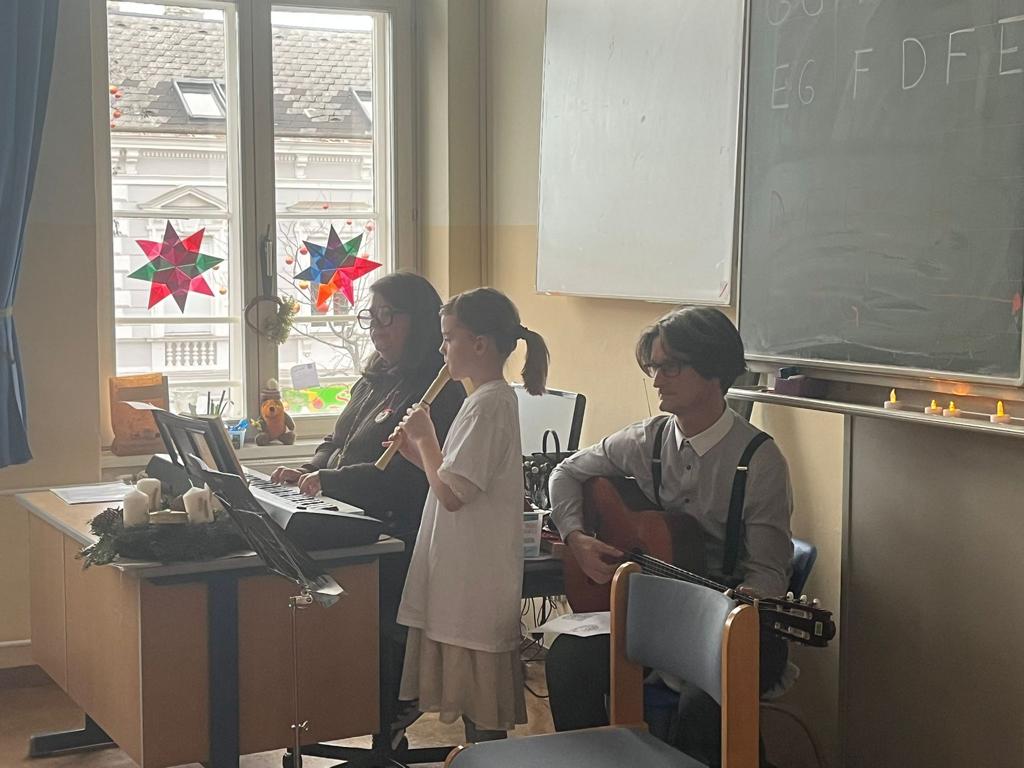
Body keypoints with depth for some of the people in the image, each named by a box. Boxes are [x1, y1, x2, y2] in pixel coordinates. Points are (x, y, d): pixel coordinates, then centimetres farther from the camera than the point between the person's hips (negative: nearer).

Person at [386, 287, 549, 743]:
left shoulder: (487, 405, -18)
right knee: (473, 695, 17)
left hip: (475, 579, -10)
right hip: (466, 573, 10)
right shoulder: (494, 398, 13)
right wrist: (419, 452, 4)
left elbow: (451, 495, -22)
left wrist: (426, 438, -10)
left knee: (482, 708, -1)